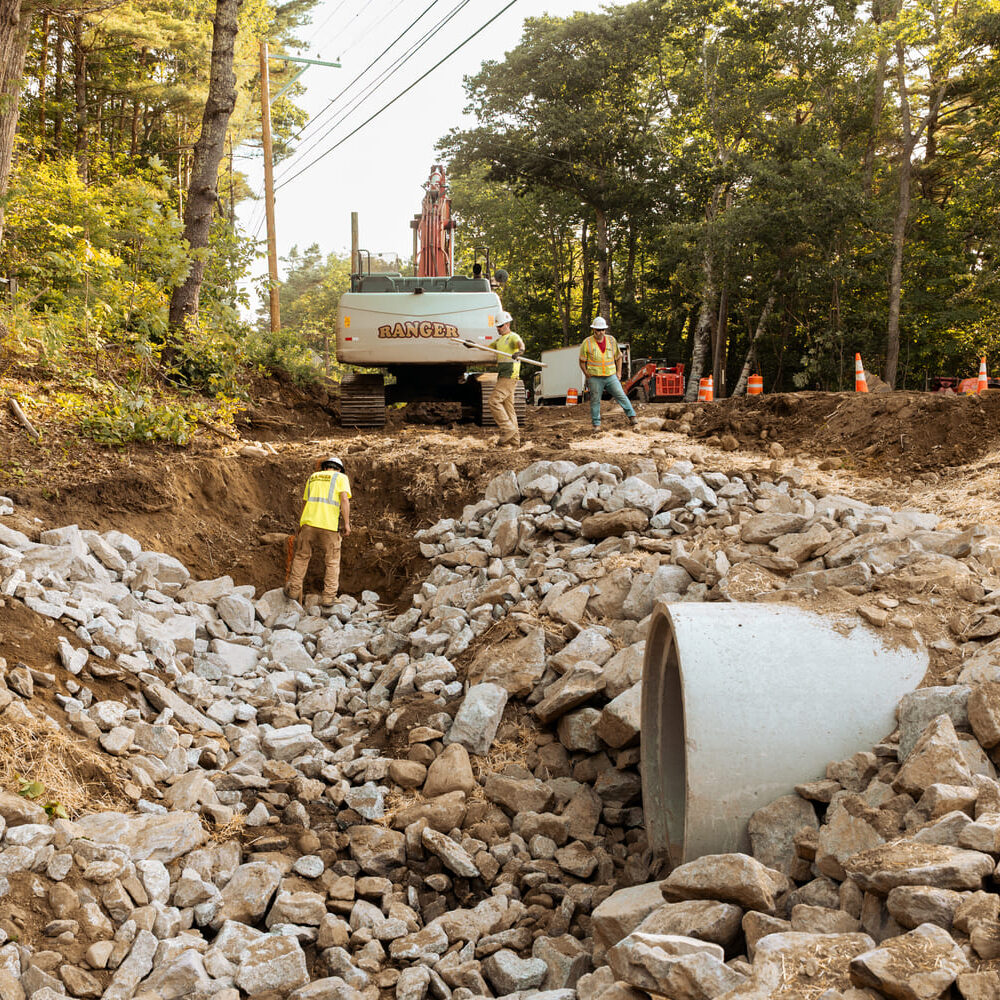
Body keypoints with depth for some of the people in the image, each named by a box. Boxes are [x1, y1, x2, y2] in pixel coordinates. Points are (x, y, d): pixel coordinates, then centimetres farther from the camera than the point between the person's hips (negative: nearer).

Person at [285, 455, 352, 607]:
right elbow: (344, 499, -9)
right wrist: (347, 523, -10)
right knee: (332, 561, 8)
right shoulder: (341, 478, 7)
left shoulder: (313, 477, 20)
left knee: (302, 556, 16)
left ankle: (294, 590, 18)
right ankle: (328, 596, 4)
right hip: (329, 526, -3)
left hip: (309, 521, 3)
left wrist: (301, 524, 35)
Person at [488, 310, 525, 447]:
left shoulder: (513, 337, -6)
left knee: (494, 401, -17)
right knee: (508, 408, 7)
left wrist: (520, 350, -50)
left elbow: (520, 343, -28)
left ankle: (508, 429, -14)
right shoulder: (500, 340, 24)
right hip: (502, 377, 10)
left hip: (509, 376, -10)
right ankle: (514, 440, 9)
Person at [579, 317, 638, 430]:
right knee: (595, 400, 3)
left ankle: (632, 417, -3)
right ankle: (596, 425, 10)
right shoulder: (587, 343, -2)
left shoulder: (611, 340, 6)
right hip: (595, 378, -2)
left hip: (611, 376, 2)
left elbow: (618, 357, 17)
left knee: (621, 395, -6)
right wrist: (588, 376, -3)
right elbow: (582, 362, 3)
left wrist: (618, 373, 10)